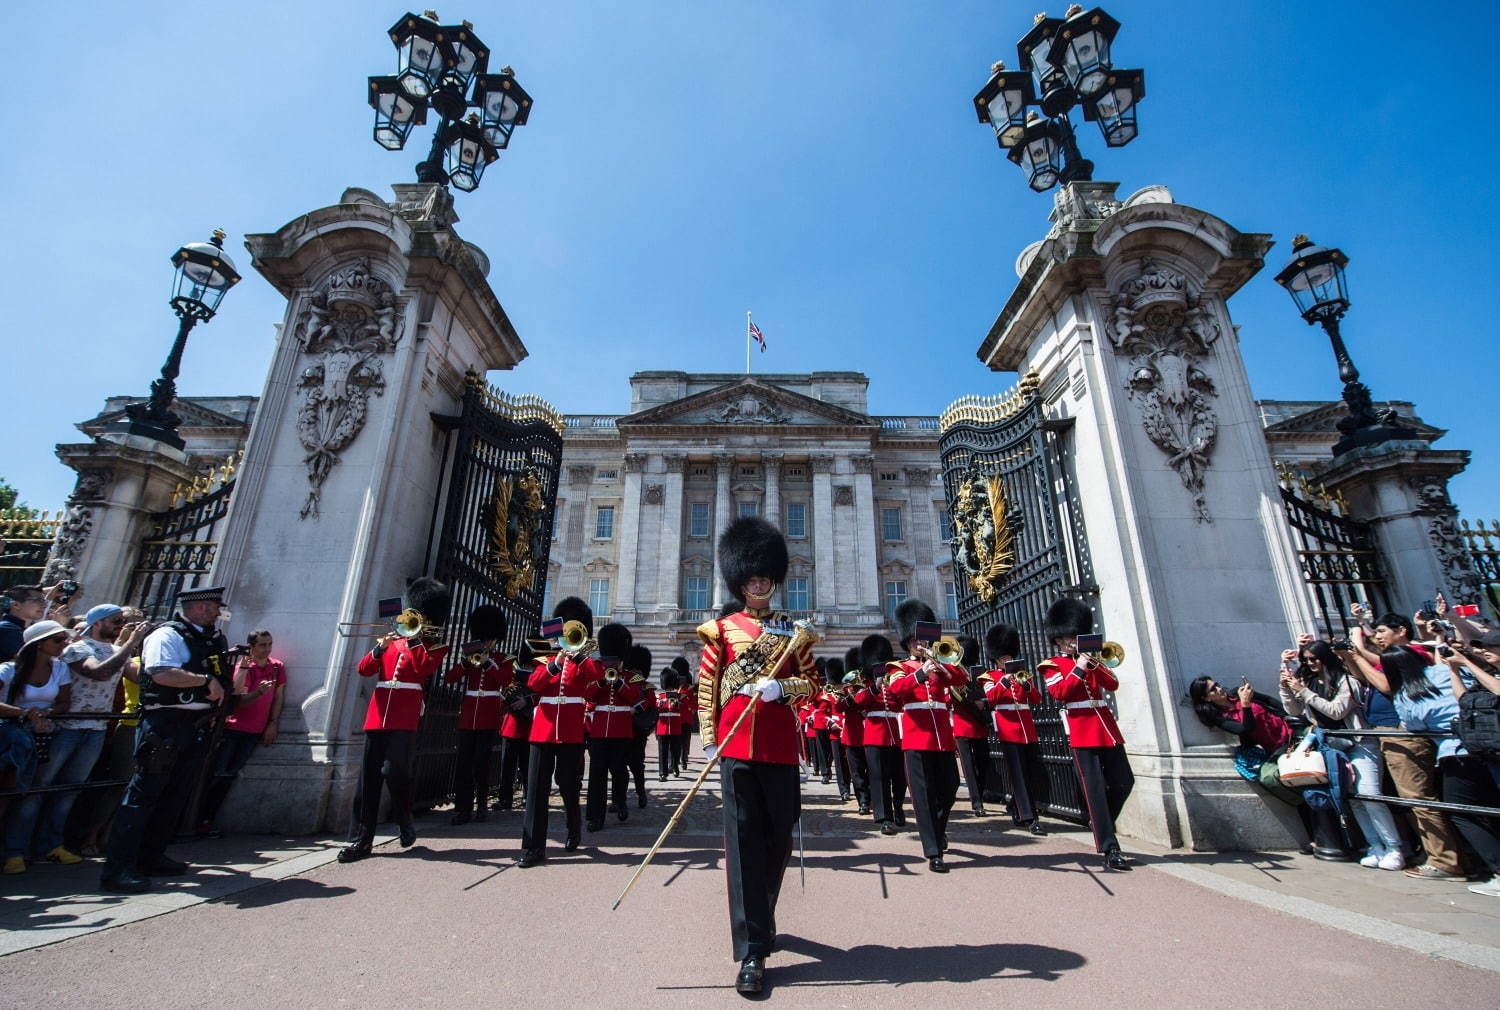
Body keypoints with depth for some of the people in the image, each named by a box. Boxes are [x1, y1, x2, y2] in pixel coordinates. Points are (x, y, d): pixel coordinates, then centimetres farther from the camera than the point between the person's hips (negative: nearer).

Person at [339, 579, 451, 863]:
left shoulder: (436, 647, 5)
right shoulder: (392, 641, 19)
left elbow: (423, 669, -15)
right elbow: (364, 669, 8)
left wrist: (413, 640, -13)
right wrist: (380, 648, -9)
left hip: (405, 719, -5)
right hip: (378, 715, 5)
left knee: (394, 770, -14)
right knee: (368, 777, 5)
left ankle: (405, 821, 12)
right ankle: (361, 839, 13)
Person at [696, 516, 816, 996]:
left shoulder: (792, 631, 10)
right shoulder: (721, 629, 5)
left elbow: (812, 682, 7)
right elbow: (706, 687, 4)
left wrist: (782, 687, -13)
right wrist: (709, 740, -2)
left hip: (780, 745, 2)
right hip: (737, 744, -2)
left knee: (778, 838, 12)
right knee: (743, 841, -2)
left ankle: (760, 918, 37)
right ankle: (752, 950, 5)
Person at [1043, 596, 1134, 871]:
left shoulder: (1089, 659, 18)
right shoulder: (1052, 665, 2)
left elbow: (1113, 684, 6)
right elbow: (1059, 692, -14)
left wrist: (1095, 665, -9)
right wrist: (1078, 669, -16)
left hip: (1107, 728, 6)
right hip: (1082, 732, -6)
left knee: (1125, 781, 8)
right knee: (1095, 789, -7)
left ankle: (1100, 823, 31)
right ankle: (1110, 849, -4)